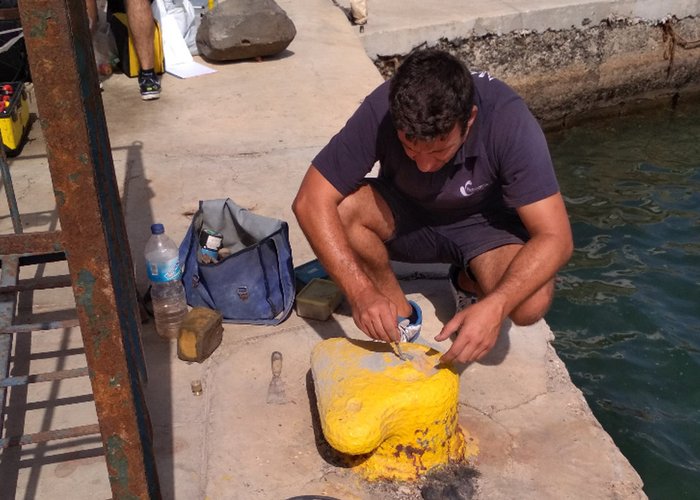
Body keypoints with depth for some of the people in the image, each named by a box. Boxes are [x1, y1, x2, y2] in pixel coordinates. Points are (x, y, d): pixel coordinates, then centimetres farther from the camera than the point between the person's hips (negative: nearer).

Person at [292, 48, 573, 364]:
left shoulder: (509, 121, -32)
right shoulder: (379, 112, -29)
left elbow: (555, 237, -31)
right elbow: (310, 202, -27)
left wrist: (494, 307, -46)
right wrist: (361, 292, -38)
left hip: (484, 223, -1)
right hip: (406, 213, 1)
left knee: (531, 303, -30)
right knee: (338, 207, -30)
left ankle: (469, 283, 5)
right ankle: (401, 315, -7)